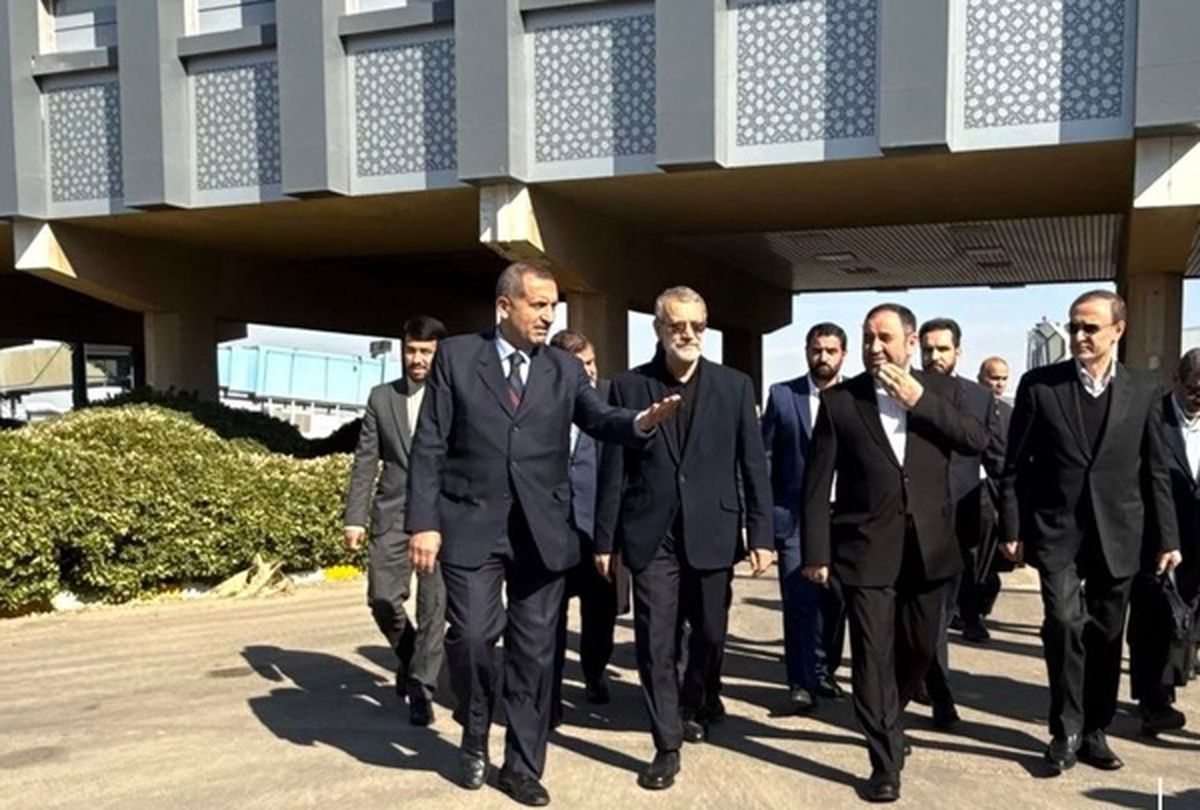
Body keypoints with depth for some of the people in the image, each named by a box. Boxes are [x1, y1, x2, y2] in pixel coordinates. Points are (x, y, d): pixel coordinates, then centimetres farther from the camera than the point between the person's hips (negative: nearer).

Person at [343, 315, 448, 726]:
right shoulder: (381, 397, 10)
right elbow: (365, 461, 8)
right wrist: (355, 516, 1)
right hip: (393, 514, 2)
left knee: (434, 605, -1)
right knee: (382, 598, 1)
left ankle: (421, 688, 12)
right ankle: (409, 655, 30)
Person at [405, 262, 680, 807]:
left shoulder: (565, 369, 9)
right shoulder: (456, 356, 1)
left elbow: (601, 421, -4)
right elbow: (429, 446, -2)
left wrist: (642, 421, -27)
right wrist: (424, 522, -9)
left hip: (541, 530, 2)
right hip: (471, 524, -2)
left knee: (534, 651, 7)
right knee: (471, 636, -5)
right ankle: (475, 735, 25)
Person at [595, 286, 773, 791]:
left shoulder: (735, 386, 3)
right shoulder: (628, 386, 1)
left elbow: (753, 465, 3)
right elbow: (614, 469, 1)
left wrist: (761, 534, -2)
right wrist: (605, 539, 0)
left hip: (712, 533, 1)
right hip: (652, 537, -1)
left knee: (710, 635, 14)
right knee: (655, 645, 1)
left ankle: (695, 708, 43)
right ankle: (667, 747, 15)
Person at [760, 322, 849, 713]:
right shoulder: (782, 395, 3)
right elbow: (763, 456, 3)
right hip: (794, 515, -1)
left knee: (836, 598, 8)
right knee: (800, 599, -3)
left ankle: (824, 671, 26)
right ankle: (802, 680, 6)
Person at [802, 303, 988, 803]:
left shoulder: (940, 390, 5)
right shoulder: (839, 399, -2)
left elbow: (978, 442, -8)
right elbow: (818, 482, -2)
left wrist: (920, 400, -14)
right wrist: (815, 551, -6)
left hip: (927, 546, 3)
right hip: (867, 548, -3)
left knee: (918, 648, 16)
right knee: (873, 656, -1)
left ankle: (887, 720, 42)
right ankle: (886, 762, 11)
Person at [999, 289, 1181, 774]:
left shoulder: (1144, 390, 4)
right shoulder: (1039, 385, -1)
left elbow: (1155, 471, 6)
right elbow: (1016, 463, 0)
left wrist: (1167, 537, 4)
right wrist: (1011, 528, -3)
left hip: (1116, 534, 2)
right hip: (1057, 530, -2)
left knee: (1105, 637, 9)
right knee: (1065, 623, -13)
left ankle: (1095, 731, 24)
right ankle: (1067, 731, 2)